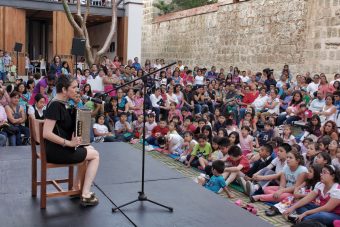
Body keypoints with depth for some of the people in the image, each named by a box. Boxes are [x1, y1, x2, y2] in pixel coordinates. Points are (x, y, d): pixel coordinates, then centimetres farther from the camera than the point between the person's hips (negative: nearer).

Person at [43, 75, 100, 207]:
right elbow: (46, 133, -29)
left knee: (90, 149, 23)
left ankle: (77, 188, 23)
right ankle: (85, 195, 2)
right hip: (56, 151, -10)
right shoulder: (55, 105, -21)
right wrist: (69, 143, -26)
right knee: (95, 155, 1)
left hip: (61, 147, 10)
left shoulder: (62, 104, 8)